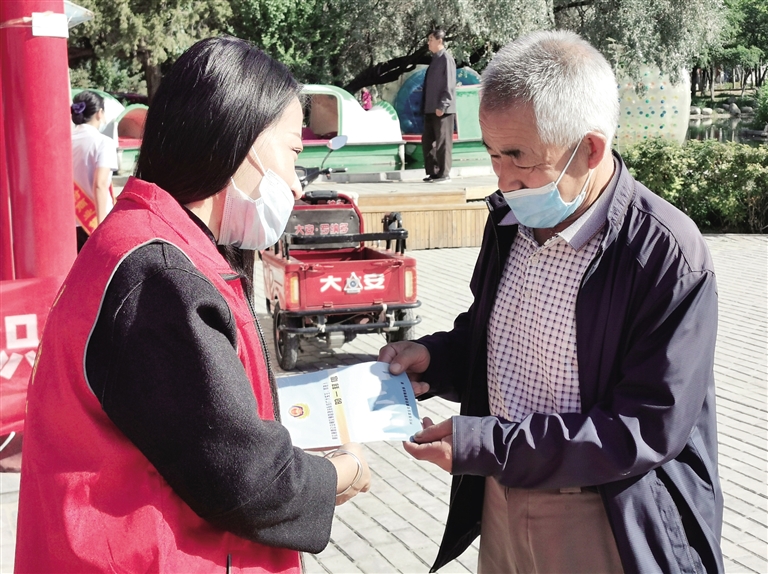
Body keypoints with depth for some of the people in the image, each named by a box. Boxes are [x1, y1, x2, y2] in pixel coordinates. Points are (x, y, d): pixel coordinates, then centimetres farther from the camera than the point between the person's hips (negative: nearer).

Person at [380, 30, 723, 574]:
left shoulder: (669, 257, -22)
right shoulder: (510, 217, -1)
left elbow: (649, 430, -22)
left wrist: (484, 445, -25)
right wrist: (432, 358, -7)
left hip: (607, 530, -6)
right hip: (501, 502, 6)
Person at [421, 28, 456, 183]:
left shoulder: (446, 59, -9)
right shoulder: (435, 59, 16)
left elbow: (449, 85, -14)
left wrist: (442, 106, -18)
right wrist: (425, 106, 15)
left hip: (442, 109, -9)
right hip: (430, 109, 9)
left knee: (442, 141, -2)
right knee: (427, 141, 9)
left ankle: (444, 173, 4)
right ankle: (432, 172, 17)